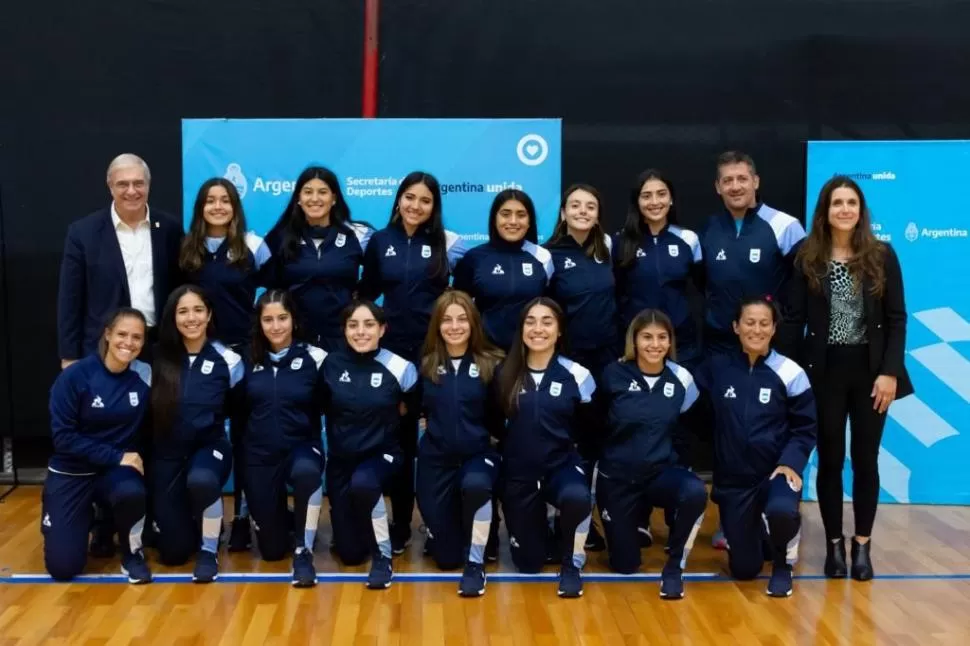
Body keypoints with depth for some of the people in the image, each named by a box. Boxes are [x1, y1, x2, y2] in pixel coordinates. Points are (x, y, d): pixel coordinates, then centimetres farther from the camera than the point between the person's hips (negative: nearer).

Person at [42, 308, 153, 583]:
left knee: (131, 493, -37)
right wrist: (116, 456, -20)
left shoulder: (145, 375, -10)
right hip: (72, 472, 0)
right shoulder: (75, 376, -15)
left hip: (119, 468, 1)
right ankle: (88, 517, 28)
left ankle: (132, 552, -4)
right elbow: (63, 437, -15)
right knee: (62, 567, -6)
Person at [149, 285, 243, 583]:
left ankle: (209, 552, -13)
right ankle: (193, 519, 35)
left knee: (201, 480, -40)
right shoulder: (158, 361, -4)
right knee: (174, 551, -2)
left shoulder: (227, 361, -6)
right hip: (168, 453, 2)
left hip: (210, 446, -2)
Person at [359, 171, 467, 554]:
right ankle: (400, 525, 18)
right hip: (394, 350, 2)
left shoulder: (447, 243, 0)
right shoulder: (380, 241, 5)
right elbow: (367, 292, 11)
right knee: (399, 439, 8)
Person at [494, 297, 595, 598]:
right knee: (528, 562, 6)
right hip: (518, 472, 2)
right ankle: (538, 524, 42)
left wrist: (586, 468, -9)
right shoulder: (504, 374, -3)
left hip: (562, 465, -2)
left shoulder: (575, 375, -8)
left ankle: (572, 563, -8)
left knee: (577, 497, -38)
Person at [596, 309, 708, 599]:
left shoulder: (681, 379, -4)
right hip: (617, 476, -1)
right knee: (624, 564, 5)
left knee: (696, 492, -34)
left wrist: (682, 466, 0)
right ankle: (634, 522, 39)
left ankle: (674, 567, -11)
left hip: (662, 472, 1)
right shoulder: (614, 375, -9)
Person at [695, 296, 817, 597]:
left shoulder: (789, 372, -7)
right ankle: (758, 535, 41)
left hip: (776, 472, -2)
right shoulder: (716, 368, -1)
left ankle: (783, 564, -3)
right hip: (732, 478, 2)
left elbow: (805, 428, -3)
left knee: (781, 511, -37)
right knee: (743, 569, 4)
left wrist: (791, 462, -16)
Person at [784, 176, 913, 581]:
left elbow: (897, 318, 0)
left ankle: (862, 546, 17)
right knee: (830, 459, 6)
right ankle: (834, 544, 17)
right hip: (824, 370, 0)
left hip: (869, 369, 0)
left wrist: (890, 371, -9)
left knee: (865, 459, 6)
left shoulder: (881, 256, 0)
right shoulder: (808, 258, 0)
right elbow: (794, 319, 1)